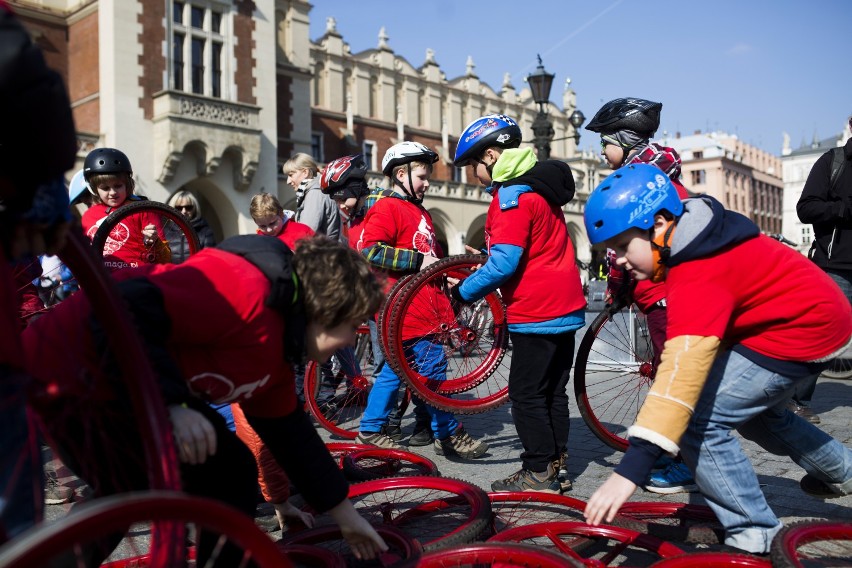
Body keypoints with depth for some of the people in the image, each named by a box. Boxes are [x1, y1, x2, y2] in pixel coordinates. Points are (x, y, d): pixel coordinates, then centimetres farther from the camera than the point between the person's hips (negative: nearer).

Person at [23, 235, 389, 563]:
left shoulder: (273, 354, 6)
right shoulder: (246, 290, -26)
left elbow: (290, 434, 15)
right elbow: (123, 310, -33)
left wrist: (345, 515, 22)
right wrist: (171, 404, -35)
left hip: (138, 390, 10)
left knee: (231, 475, 10)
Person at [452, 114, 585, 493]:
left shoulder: (513, 195, -16)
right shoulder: (537, 186, 15)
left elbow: (503, 263, -23)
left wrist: (463, 293, -11)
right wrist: (485, 263, 13)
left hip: (537, 313, -10)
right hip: (565, 306, 10)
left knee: (526, 395, 0)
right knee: (553, 392, 15)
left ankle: (539, 475, 7)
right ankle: (557, 466, 24)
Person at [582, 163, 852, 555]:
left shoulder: (699, 276, -33)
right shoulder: (695, 237, -4)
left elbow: (683, 370, -43)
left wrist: (630, 470, -47)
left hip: (798, 332, -11)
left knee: (696, 421, -16)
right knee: (753, 408, 29)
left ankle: (754, 538, 0)